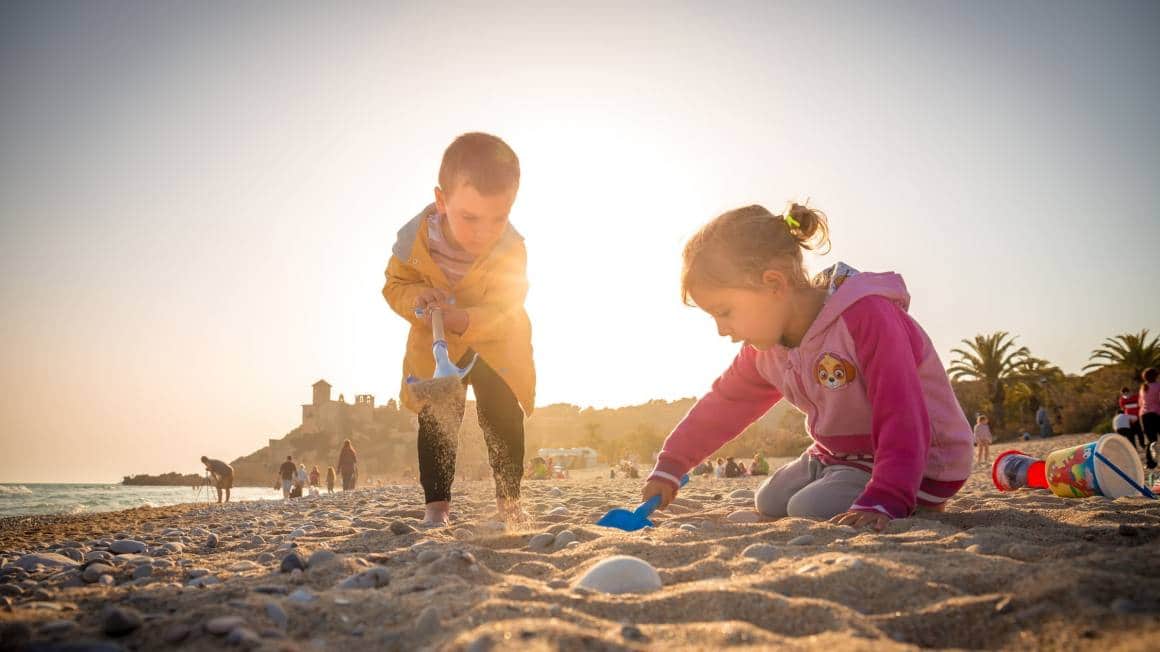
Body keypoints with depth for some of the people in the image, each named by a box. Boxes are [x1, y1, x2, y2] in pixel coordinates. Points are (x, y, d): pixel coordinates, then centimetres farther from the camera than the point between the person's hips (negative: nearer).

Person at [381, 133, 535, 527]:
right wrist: (416, 297, -34)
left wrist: (461, 319, -51)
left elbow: (502, 310, -31)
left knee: (503, 418, -2)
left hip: (497, 346, -1)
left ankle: (508, 500, 14)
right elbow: (395, 285, -10)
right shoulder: (414, 239, -25)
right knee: (436, 421, -1)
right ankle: (437, 504, 9)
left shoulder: (511, 250, -30)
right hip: (435, 347, 1)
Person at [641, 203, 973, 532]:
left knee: (809, 511, -22)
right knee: (770, 502, 9)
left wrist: (882, 501, -43)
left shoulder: (867, 317, -31)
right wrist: (669, 466, 9)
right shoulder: (765, 346, -4)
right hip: (839, 455, 8)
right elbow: (722, 405, 10)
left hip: (910, 464, -8)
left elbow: (901, 419, -35)